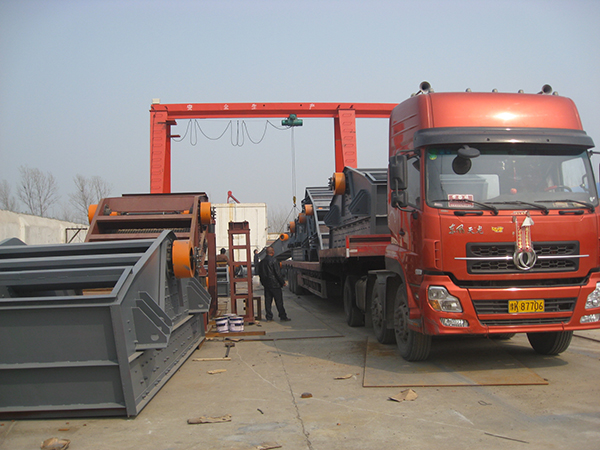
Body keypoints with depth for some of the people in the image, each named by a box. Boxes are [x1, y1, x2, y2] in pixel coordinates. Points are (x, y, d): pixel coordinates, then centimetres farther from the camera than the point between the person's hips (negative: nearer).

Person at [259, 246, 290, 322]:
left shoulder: (262, 261, 7)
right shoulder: (273, 260, -14)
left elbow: (260, 273, 13)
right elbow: (277, 273, -15)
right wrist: (283, 282, -5)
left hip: (266, 284, 7)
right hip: (274, 284, -6)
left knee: (268, 301, 9)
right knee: (279, 301, 0)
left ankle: (269, 317, 11)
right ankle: (283, 317, 4)